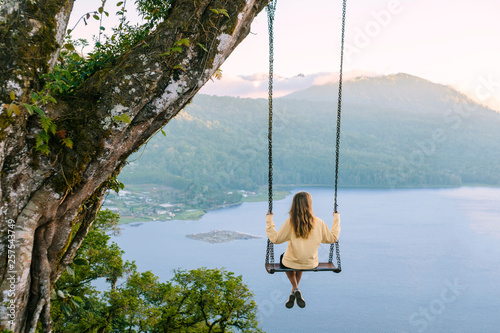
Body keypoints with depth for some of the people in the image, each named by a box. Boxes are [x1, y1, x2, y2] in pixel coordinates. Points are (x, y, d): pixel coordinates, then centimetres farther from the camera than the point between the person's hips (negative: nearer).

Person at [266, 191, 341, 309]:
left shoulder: (290, 222, -18)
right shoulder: (318, 222, -13)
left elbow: (275, 239, -11)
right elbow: (332, 238, 1)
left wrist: (269, 221, -1)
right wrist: (337, 219, 12)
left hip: (291, 264, -2)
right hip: (311, 264, 2)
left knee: (283, 258, 34)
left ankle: (295, 289, 19)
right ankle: (294, 292, 31)